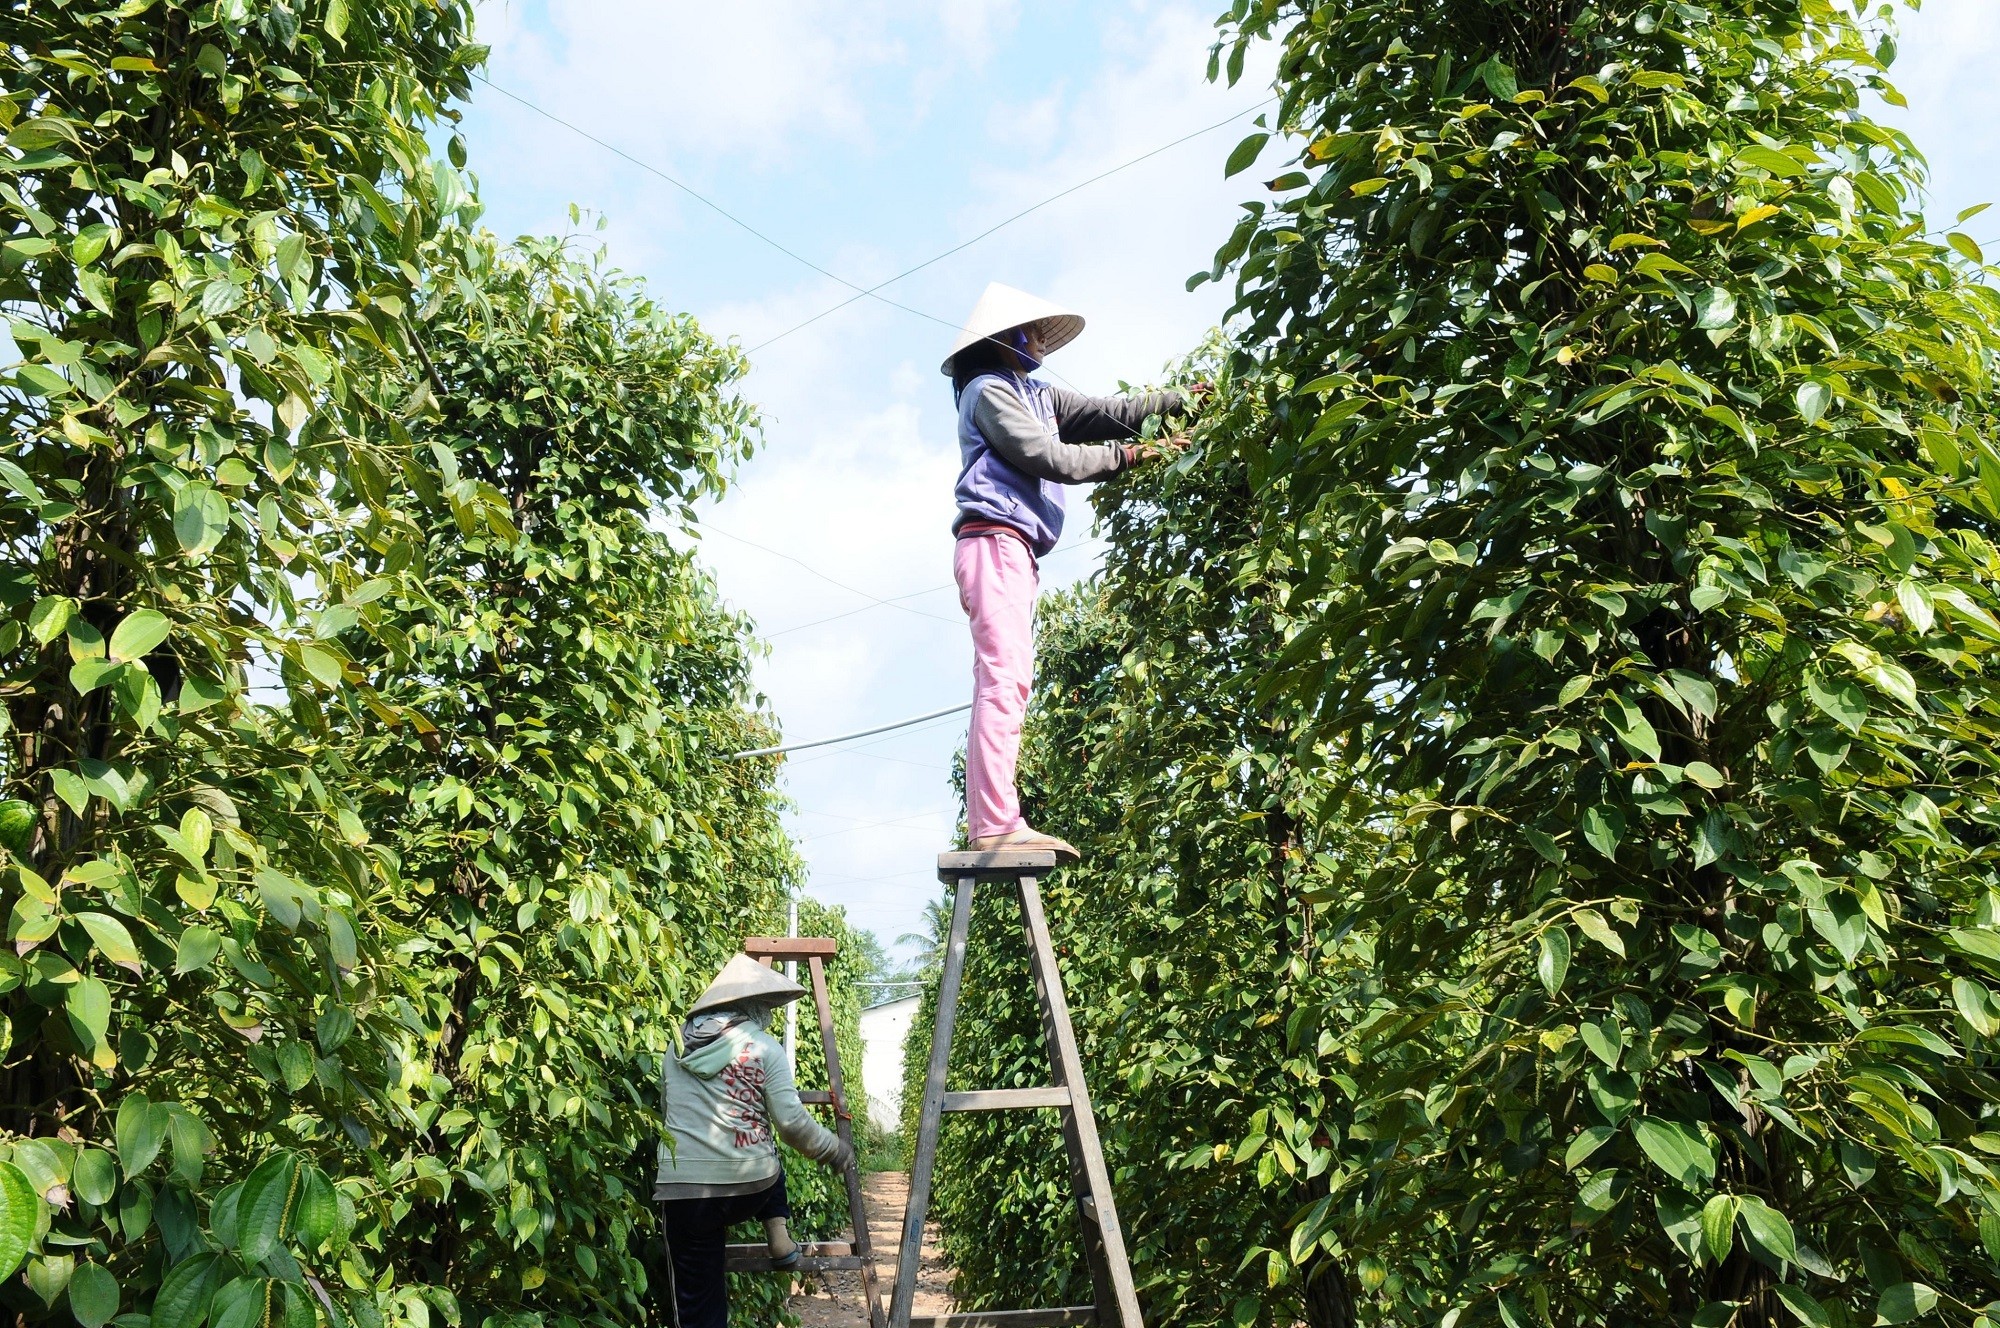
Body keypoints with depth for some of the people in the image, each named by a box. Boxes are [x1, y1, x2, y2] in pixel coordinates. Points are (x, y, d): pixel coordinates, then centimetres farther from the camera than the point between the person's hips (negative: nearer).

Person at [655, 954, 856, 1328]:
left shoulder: (677, 1044, 10)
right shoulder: (764, 1047, -1)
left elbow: (666, 1108, 18)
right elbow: (791, 1122, -4)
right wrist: (834, 1150, 13)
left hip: (682, 1188, 1)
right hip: (749, 1185, -1)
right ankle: (777, 1234, 19)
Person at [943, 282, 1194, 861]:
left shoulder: (1034, 395, 28)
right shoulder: (989, 390, 2)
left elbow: (1107, 412, 25)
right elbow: (1046, 456, -8)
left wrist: (1176, 399, 23)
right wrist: (1125, 456, 0)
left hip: (1015, 551, 10)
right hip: (994, 541, -10)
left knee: (1007, 683, 0)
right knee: (1003, 679, -19)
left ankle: (994, 823, -4)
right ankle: (995, 824, -25)